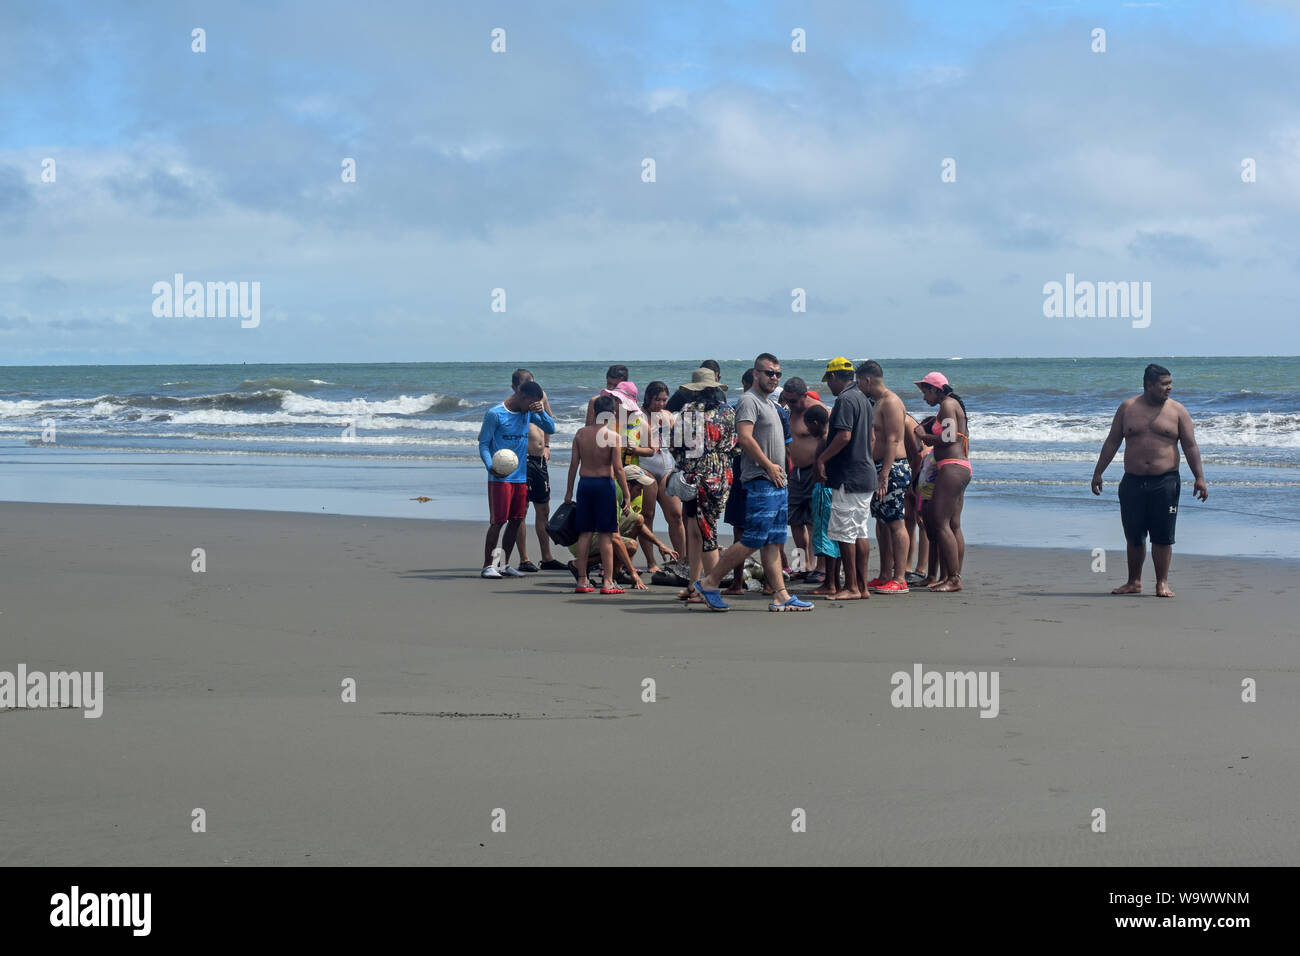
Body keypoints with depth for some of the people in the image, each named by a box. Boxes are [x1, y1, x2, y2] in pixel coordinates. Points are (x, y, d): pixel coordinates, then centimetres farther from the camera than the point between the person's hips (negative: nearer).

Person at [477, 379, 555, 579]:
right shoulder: (495, 414, -8)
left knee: (516, 521, 7)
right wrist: (491, 467, -23)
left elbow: (550, 429, 13)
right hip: (500, 478, -6)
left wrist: (542, 412, -6)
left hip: (521, 477, 6)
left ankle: (505, 564, 16)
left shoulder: (529, 412, 10)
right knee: (497, 521, -8)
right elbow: (483, 444, -7)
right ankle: (487, 566, -2)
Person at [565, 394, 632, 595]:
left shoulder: (581, 433, 1)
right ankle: (607, 582, 1)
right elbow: (617, 468, -12)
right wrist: (627, 495, -6)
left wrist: (569, 491, 12)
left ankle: (582, 581, 11)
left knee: (585, 533, 9)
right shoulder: (612, 435, -10)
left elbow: (573, 464, 3)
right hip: (605, 484, -4)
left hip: (584, 484, 4)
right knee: (605, 535, 1)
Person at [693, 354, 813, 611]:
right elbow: (745, 438, -21)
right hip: (760, 482, -10)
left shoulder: (768, 403, 21)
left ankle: (781, 596, 7)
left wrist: (779, 470, 15)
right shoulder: (749, 400, -9)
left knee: (774, 542, 7)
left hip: (777, 482, 10)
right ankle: (709, 583, -5)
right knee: (752, 541, -11)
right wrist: (769, 465, -16)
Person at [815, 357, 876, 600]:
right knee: (861, 532, 10)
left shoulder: (845, 400, -13)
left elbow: (844, 436, -23)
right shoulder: (863, 399, 16)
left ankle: (851, 587, -5)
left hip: (847, 477, -9)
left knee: (844, 533, -5)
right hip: (865, 474, 10)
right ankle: (862, 586, 12)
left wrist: (822, 459, -16)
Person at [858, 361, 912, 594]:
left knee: (895, 523, -9)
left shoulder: (891, 402, -12)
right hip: (881, 469, 10)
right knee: (882, 523, 11)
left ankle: (900, 580, -9)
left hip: (893, 468, -10)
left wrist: (884, 475, -25)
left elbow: (892, 440, -20)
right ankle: (885, 576, 16)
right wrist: (878, 474, 21)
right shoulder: (878, 403, 19)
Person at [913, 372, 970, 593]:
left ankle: (953, 579, -14)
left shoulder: (947, 405, -9)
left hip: (951, 467, -11)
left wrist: (924, 436, -6)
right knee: (953, 525, 10)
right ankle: (955, 576, 10)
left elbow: (950, 437, -19)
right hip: (962, 467, 11)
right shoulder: (955, 405, 21)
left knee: (940, 523, -11)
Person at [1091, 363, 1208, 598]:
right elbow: (1112, 442, 11)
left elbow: (1190, 446, 2)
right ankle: (1134, 582, 19)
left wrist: (1199, 478, -6)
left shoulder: (1177, 411, 3)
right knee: (1134, 535, 6)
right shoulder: (1127, 408, 7)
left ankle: (1162, 583, 6)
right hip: (1133, 482, 2)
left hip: (1165, 482, -2)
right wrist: (1098, 472, 9)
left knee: (1162, 536, -2)